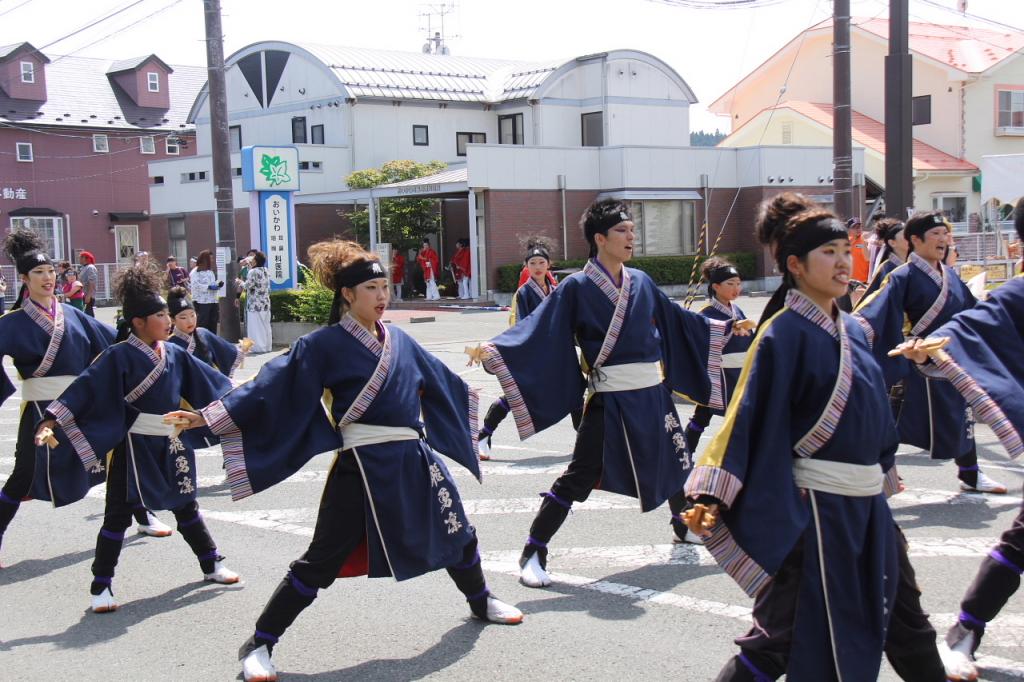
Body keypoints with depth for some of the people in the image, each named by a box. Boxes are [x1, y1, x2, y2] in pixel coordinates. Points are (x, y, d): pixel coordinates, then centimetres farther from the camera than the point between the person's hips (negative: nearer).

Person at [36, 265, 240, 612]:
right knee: (118, 514, 1)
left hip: (170, 443, 6)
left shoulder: (174, 354, 4)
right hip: (133, 445, -6)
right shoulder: (119, 356, -14)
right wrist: (52, 419, -29)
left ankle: (212, 566, 34)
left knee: (185, 506, 19)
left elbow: (206, 382, 16)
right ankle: (101, 587, 11)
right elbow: (86, 387, -21)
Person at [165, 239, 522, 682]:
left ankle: (480, 602, 47)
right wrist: (208, 415, -17)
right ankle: (259, 645, 7)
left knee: (457, 533, 19)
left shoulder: (399, 341, 10)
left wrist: (467, 394, 43)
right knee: (322, 561, -4)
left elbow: (436, 379, 28)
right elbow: (272, 386, -12)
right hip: (362, 466, -6)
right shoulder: (325, 345, -8)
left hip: (415, 459, 6)